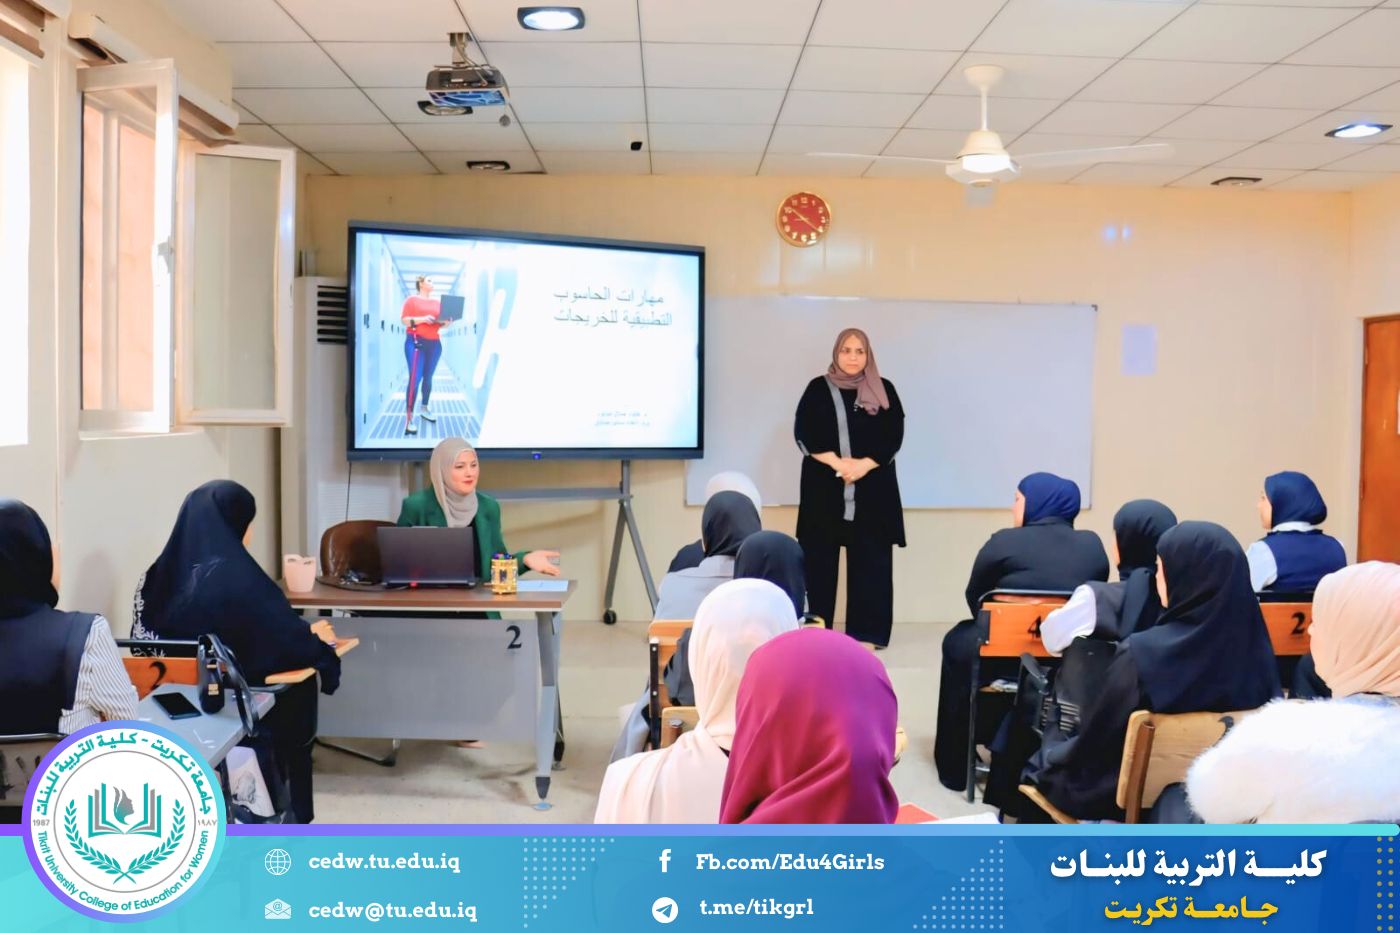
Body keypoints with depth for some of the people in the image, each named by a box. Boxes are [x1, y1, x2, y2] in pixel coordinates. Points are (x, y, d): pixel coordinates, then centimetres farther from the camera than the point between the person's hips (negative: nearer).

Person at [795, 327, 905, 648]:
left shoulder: (885, 391, 9)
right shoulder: (818, 388, 6)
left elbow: (894, 436, 1)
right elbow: (804, 434, -2)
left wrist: (863, 465, -14)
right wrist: (837, 463, -14)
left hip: (872, 486, 1)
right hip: (825, 485, 0)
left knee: (870, 560, -2)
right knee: (821, 559, 0)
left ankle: (866, 631, 2)